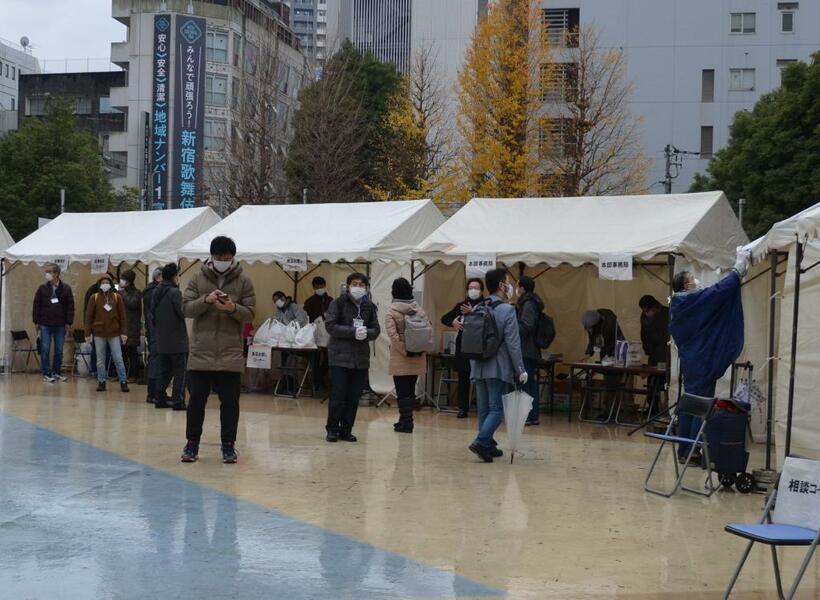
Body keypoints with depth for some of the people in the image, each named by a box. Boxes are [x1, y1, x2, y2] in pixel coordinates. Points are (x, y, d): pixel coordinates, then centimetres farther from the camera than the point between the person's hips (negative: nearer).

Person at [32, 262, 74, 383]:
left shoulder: (66, 289, 0)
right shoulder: (42, 288, 1)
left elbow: (70, 306, 1)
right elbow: (36, 306, 3)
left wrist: (68, 323, -4)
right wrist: (36, 322, -1)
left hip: (60, 325, 1)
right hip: (45, 324, -1)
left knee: (59, 350, 7)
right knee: (45, 349, -1)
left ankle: (56, 372, 18)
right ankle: (46, 374, 6)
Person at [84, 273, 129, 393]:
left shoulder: (117, 297, 2)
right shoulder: (94, 298, 1)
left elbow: (122, 316, 2)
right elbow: (89, 316, 2)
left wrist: (124, 332, -2)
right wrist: (88, 333, -2)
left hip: (114, 333, -1)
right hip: (99, 333, 1)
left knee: (118, 359, 0)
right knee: (100, 359, 7)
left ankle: (123, 382, 7)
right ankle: (101, 381, 15)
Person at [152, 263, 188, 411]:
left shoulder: (157, 292, 9)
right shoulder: (175, 292, -15)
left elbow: (152, 313, 13)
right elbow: (182, 313, -22)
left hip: (161, 340, 7)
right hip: (177, 340, -7)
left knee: (164, 371, 15)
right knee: (180, 371, -1)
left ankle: (160, 398, 15)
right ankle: (178, 401, -4)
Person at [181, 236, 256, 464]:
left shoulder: (244, 281, 3)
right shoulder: (198, 279, 4)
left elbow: (250, 313, 0)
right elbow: (186, 308, -2)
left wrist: (233, 308, -20)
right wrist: (206, 300, -19)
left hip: (230, 354, 0)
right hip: (201, 353, 1)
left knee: (230, 402, 4)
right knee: (196, 400, 6)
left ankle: (228, 445, 14)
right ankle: (192, 443, 19)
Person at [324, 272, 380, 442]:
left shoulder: (369, 307, 9)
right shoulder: (338, 303, -3)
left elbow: (376, 330, 9)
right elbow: (331, 326, -10)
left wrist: (366, 333, -14)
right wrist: (353, 332, -18)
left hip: (361, 358, 4)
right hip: (340, 356, -4)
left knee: (354, 397, 5)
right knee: (338, 395, -5)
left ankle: (346, 430, 14)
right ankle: (332, 430, 7)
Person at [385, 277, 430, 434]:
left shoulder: (391, 312, -8)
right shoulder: (419, 310, 3)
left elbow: (393, 335, -18)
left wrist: (404, 351, -13)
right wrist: (421, 348, 0)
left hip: (400, 359, -4)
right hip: (417, 358, 4)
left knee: (402, 392, 1)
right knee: (410, 390, 14)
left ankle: (406, 422, -2)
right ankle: (406, 421, 20)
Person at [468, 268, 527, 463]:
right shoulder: (507, 310, -11)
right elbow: (513, 344, -14)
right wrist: (520, 370, -8)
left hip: (478, 368, 6)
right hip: (498, 368, -6)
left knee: (484, 409, 12)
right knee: (497, 409, -3)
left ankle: (488, 447, 16)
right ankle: (481, 442, -17)